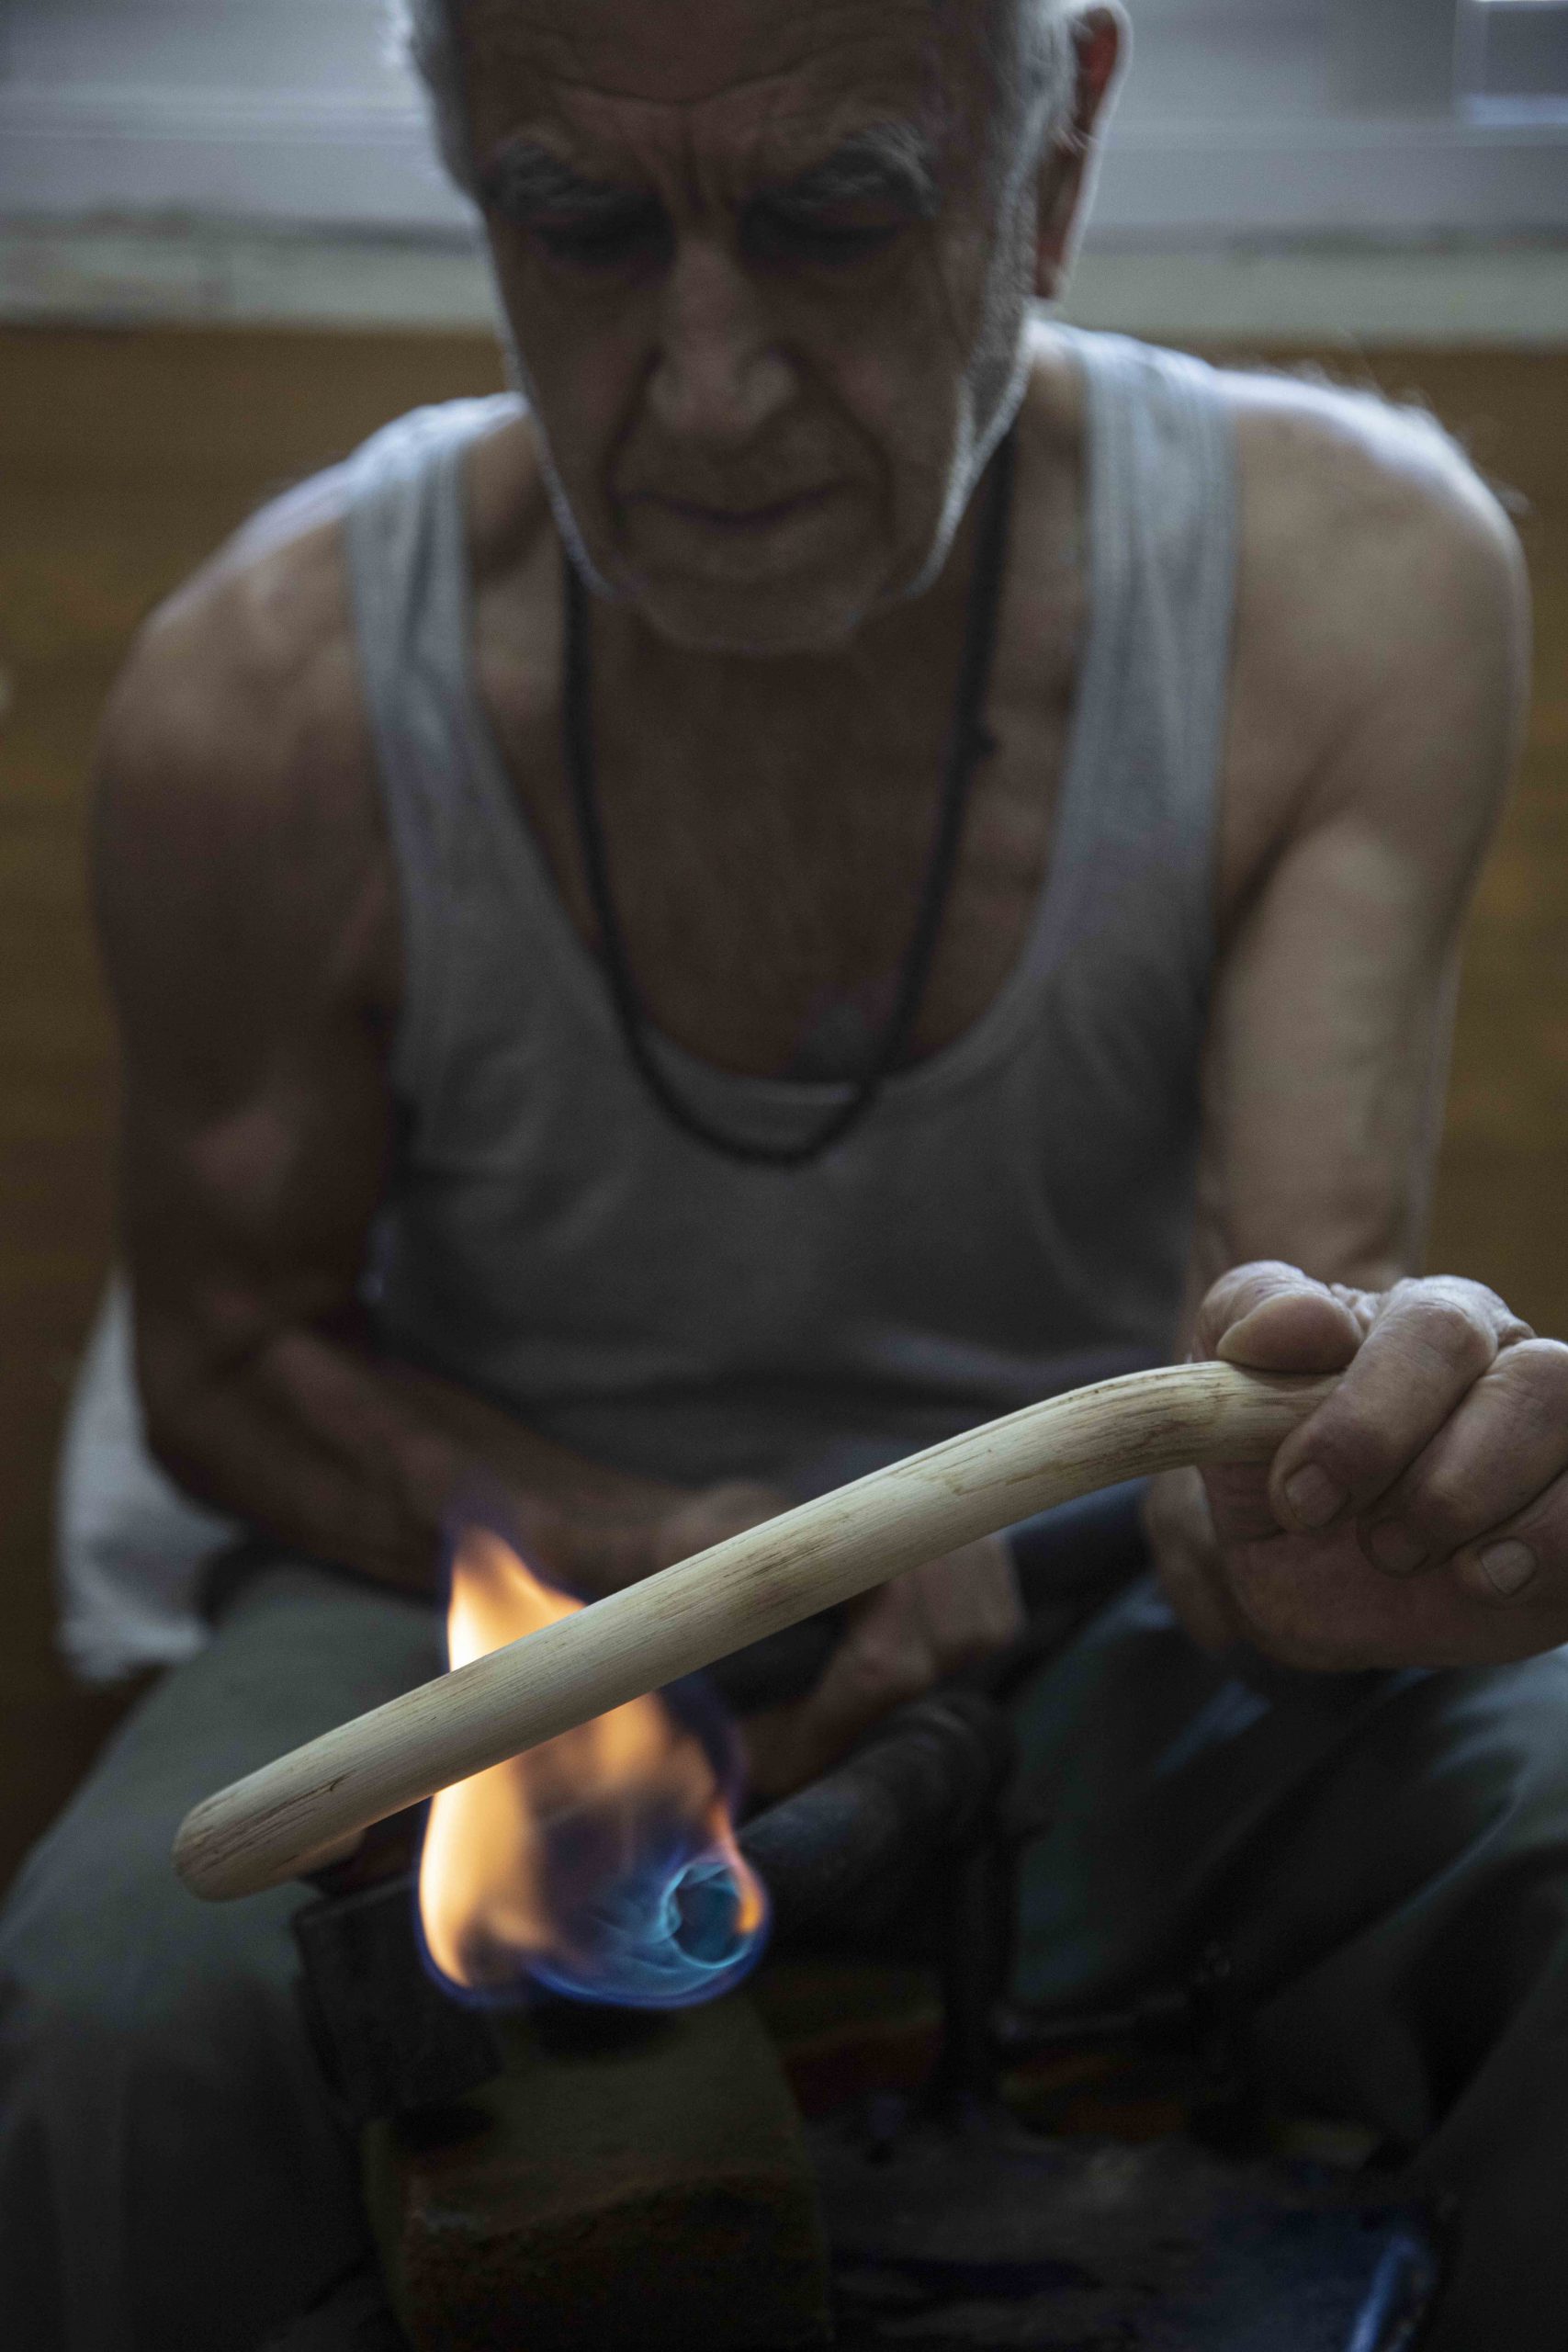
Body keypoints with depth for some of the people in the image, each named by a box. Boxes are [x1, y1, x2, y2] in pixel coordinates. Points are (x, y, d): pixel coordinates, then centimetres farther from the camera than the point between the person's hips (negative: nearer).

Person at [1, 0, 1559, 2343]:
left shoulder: (1358, 582, -17)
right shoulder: (262, 705, -19)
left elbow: (1311, 1330, -20)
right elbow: (229, 1360, -4)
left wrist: (1320, 1520, -46)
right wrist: (660, 1557, -22)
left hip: (1124, 1620, 2)